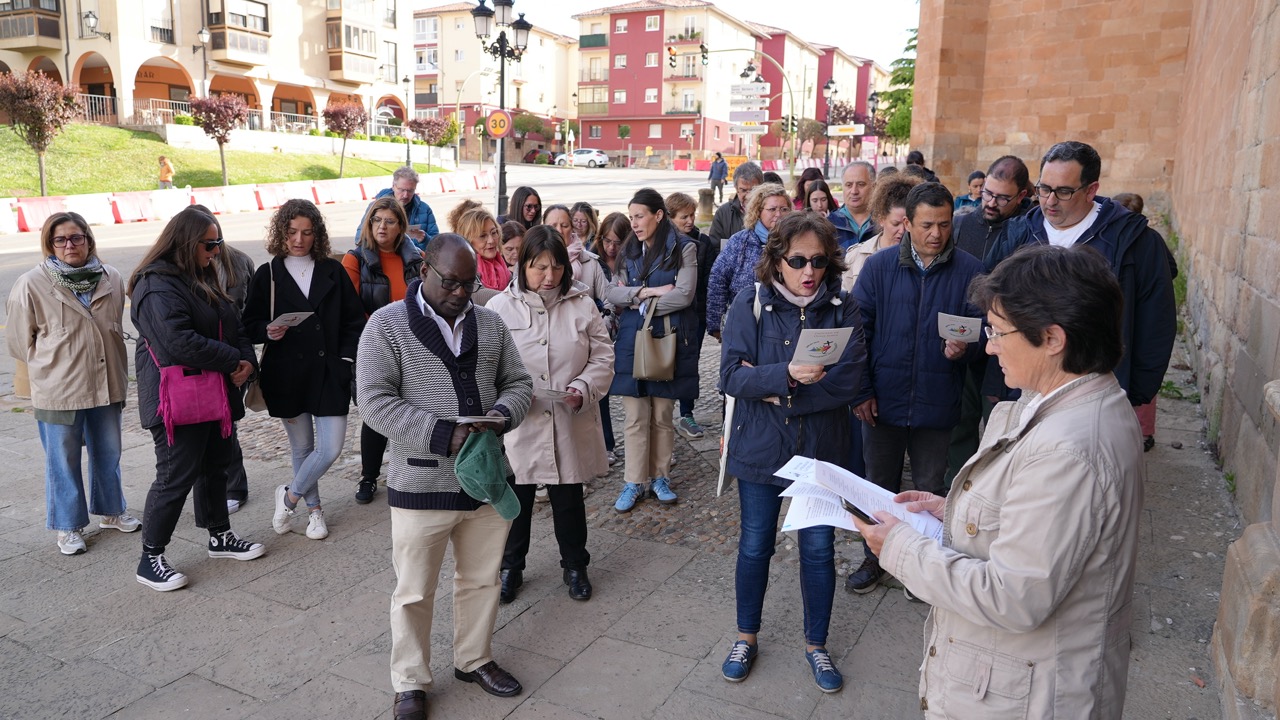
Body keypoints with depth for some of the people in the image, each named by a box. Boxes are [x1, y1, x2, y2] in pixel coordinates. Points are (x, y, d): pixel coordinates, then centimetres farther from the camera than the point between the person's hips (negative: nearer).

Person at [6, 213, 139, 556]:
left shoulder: (112, 279, 0)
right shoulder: (32, 284, -12)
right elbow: (19, 339, -2)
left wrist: (119, 376, 13)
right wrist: (49, 368, 2)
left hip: (106, 385, 4)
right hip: (58, 391, -3)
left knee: (108, 453, 17)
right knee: (63, 460, 8)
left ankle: (111, 511, 36)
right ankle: (69, 527, 23)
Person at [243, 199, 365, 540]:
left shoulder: (333, 271, 4)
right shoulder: (267, 275, 2)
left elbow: (354, 320, 7)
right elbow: (251, 324, 3)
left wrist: (346, 359, -3)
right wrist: (268, 331, -18)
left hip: (329, 373, 1)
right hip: (287, 375, 0)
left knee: (331, 448, -5)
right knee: (302, 447, 12)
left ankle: (289, 496, 20)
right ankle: (313, 508, 32)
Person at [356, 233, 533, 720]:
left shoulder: (490, 323, 5)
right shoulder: (387, 325, -8)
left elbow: (518, 382, 11)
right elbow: (375, 402, -15)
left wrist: (502, 415, -12)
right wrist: (444, 436, -23)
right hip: (422, 485, -4)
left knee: (482, 580, 19)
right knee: (414, 593, 10)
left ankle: (474, 659, 41)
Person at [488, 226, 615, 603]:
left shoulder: (582, 305, 0)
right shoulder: (500, 307, -4)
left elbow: (603, 358, 1)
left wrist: (582, 390, -16)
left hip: (570, 425, 1)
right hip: (518, 425, -1)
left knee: (569, 501, 15)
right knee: (515, 500, 15)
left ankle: (575, 565, 37)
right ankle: (511, 567, 36)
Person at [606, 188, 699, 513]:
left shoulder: (683, 248, -2)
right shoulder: (629, 250, 11)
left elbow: (684, 294, -13)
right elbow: (612, 294, 4)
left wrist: (635, 298, -8)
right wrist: (648, 291, -12)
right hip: (632, 340, 3)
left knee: (662, 415, 6)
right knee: (636, 416, 3)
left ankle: (660, 477, 21)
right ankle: (635, 482, 11)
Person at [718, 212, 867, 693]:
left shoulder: (842, 310, -5)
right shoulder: (750, 304, -6)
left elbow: (847, 382, -16)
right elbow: (731, 376, -15)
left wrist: (770, 389, -19)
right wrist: (786, 374, -32)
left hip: (821, 449, 1)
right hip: (761, 447, 0)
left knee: (818, 549, 11)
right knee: (755, 546, 13)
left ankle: (816, 644, 33)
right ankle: (746, 637, 35)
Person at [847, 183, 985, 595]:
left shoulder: (969, 271, -4)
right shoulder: (879, 266, -2)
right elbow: (858, 329, -1)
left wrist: (964, 348, -23)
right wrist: (860, 390, -6)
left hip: (937, 403, -1)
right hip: (883, 401, 1)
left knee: (929, 491, 13)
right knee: (879, 486, 16)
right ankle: (875, 559, 33)